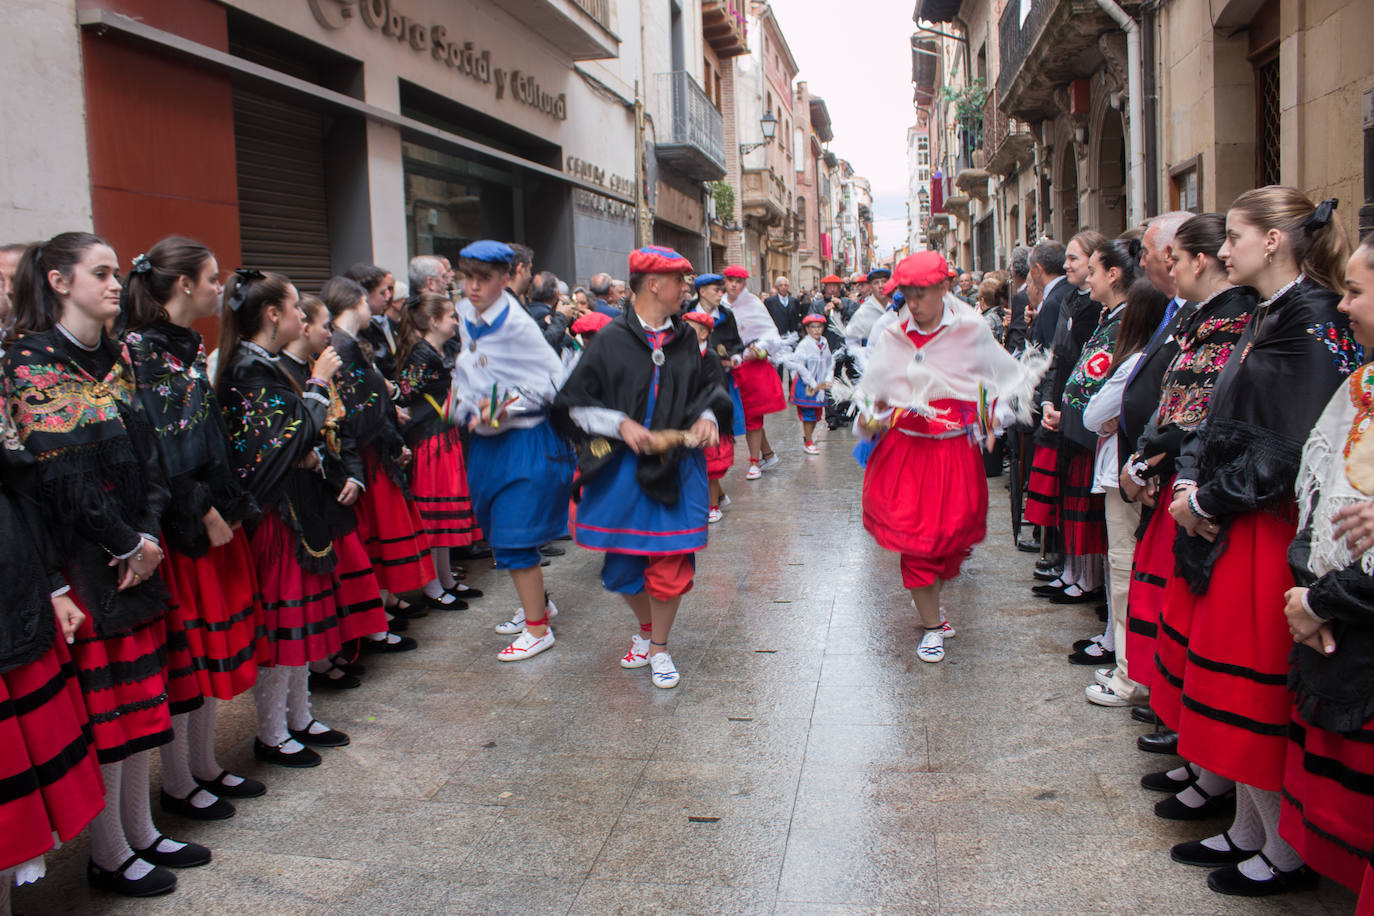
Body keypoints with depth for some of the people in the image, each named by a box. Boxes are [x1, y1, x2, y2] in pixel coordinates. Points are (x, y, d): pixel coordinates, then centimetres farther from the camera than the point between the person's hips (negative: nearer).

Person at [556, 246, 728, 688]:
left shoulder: (686, 339, 7)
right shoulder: (611, 340, -5)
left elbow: (707, 389, 20)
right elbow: (574, 402, -3)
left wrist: (707, 417, -2)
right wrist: (621, 424, -15)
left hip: (677, 468, 2)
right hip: (621, 469, -2)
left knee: (669, 563, 0)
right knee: (622, 567, 9)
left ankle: (659, 648, 22)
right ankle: (646, 628, 38)